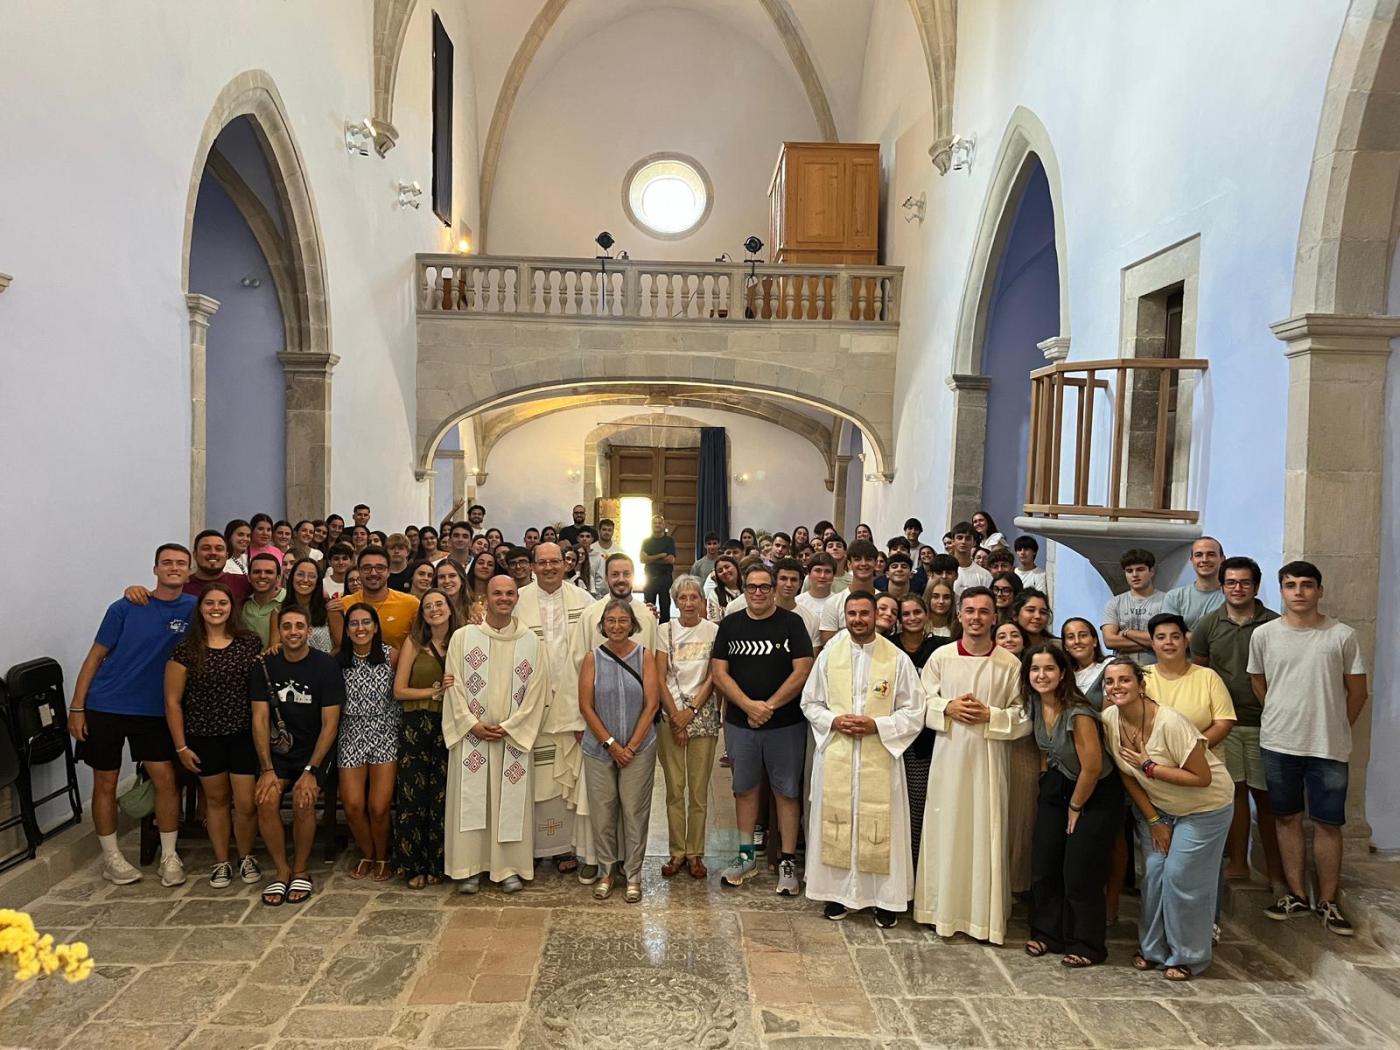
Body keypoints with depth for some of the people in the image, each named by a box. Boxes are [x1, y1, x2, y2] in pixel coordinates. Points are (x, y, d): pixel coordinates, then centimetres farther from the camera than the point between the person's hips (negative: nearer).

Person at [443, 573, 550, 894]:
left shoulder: (531, 642, 2)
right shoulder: (463, 636, 0)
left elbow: (535, 691, -1)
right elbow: (454, 686, -2)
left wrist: (508, 727, -9)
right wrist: (472, 723, -12)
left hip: (513, 736, 0)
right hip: (471, 735, 0)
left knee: (511, 801, 4)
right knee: (470, 800, 4)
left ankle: (509, 867, 14)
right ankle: (468, 867, 14)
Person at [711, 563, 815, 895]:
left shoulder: (791, 623, -2)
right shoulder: (730, 625, 5)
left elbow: (802, 671, -9)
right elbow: (719, 672, -1)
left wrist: (769, 706, -14)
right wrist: (749, 705, -13)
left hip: (786, 723, -2)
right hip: (739, 722, 3)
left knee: (787, 791, 3)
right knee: (745, 789, 12)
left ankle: (787, 862, 13)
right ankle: (746, 857, 25)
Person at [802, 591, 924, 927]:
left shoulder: (897, 659, -3)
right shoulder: (829, 655, 3)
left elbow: (913, 712, -1)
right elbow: (809, 702, 9)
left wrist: (876, 726, -15)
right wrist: (833, 721, -9)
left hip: (880, 757, -2)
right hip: (836, 757, 2)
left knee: (880, 825, 3)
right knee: (836, 821, 8)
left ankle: (885, 898, 18)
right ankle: (838, 891, 23)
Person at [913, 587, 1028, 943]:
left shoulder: (1010, 664, -2)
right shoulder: (941, 657, 1)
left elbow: (1023, 716, 1)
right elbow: (921, 704, 5)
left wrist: (990, 715, -13)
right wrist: (948, 708, -11)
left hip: (988, 757, -1)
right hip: (948, 755, 1)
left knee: (986, 832, 4)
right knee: (946, 829, 6)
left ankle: (984, 913, 16)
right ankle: (944, 908, 19)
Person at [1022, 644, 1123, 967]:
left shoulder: (1077, 713, -28)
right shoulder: (1034, 703, -6)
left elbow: (1092, 767, -22)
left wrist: (1075, 807, -9)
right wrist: (1047, 774, 11)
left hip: (1096, 795, -7)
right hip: (1057, 787, 7)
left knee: (1080, 874, -2)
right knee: (1043, 865, 6)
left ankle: (1086, 946, 16)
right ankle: (1048, 934, 23)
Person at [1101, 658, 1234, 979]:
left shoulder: (1169, 723, -31)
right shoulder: (1109, 720, -13)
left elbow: (1202, 778, -26)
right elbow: (1127, 775, -1)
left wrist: (1149, 767, -27)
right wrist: (1153, 821, 0)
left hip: (1204, 807, -5)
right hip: (1157, 806, 5)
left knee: (1181, 877, -4)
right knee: (1153, 872, 4)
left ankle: (1188, 957, 15)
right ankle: (1153, 949, 22)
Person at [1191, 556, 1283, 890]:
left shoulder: (1274, 624, -4)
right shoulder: (1208, 624, 3)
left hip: (1263, 723, -2)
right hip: (1223, 722, 2)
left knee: (1265, 795, 5)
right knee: (1234, 791, 9)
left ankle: (1275, 871, 17)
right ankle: (1237, 863, 21)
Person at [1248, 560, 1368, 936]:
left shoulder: (1342, 636, -5)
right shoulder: (1264, 634, -1)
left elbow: (1357, 693, 3)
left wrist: (1334, 730, 8)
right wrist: (1285, 720, 12)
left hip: (1328, 747, -1)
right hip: (1278, 744, 1)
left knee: (1328, 824, 5)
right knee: (1288, 819, 11)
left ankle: (1327, 901, 18)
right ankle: (1296, 894, 22)